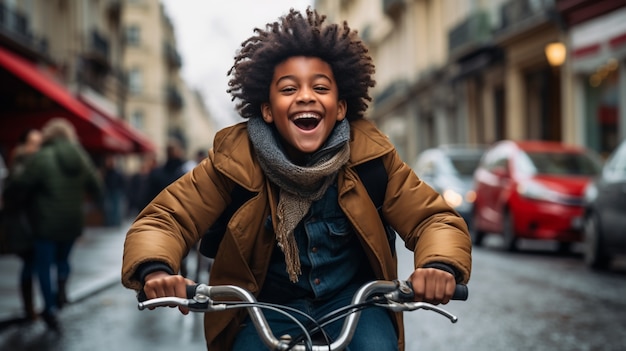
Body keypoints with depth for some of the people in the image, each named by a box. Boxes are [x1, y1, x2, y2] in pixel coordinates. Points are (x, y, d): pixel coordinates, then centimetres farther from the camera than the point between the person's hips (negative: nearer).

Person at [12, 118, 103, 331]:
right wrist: (98, 200, 32)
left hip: (47, 222, -5)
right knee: (62, 258, 26)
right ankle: (61, 289, 4)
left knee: (44, 264, 6)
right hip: (73, 221, 5)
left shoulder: (43, 157, -15)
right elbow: (96, 185, 11)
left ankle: (50, 309, 5)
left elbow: (23, 185, -15)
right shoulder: (82, 157, 2)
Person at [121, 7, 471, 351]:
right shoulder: (235, 158, -15)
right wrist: (156, 270, -37)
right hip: (268, 310, 1)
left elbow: (436, 219, -12)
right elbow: (163, 219, -14)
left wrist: (441, 266, -36)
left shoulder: (368, 154, -13)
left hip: (352, 301, 0)